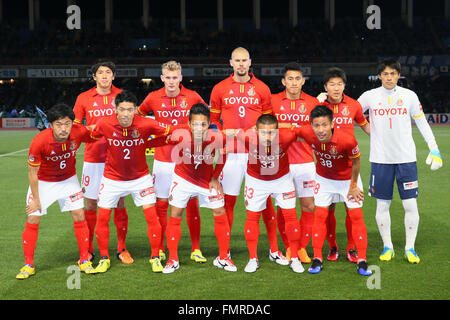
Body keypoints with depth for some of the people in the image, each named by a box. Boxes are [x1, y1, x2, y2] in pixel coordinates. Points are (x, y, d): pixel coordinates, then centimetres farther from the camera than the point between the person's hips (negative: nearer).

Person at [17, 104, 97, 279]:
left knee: (79, 216, -4)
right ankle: (28, 266, 9)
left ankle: (84, 261, 9)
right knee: (33, 220, -4)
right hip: (43, 182, -2)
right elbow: (32, 173, -18)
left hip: (68, 179, 2)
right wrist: (36, 200, -13)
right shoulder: (39, 141, -32)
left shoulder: (79, 132, -25)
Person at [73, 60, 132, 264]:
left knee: (119, 202, 3)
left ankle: (121, 248, 13)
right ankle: (88, 249, 15)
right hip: (93, 158, 0)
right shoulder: (83, 98, 3)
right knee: (90, 203, 4)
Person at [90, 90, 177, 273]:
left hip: (140, 177, 0)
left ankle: (155, 258, 10)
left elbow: (172, 131, -9)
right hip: (112, 178, 1)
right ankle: (104, 259, 17)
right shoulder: (104, 124, -18)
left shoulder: (146, 124, -20)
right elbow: (92, 136, 4)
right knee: (102, 217, 0)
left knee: (151, 216, -5)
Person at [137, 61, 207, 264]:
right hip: (162, 159, 1)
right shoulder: (154, 98, 1)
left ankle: (196, 250, 9)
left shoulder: (192, 97, -1)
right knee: (161, 204, 4)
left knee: (192, 203, 0)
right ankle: (159, 249, 15)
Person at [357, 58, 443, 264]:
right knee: (382, 205, 4)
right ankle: (387, 247, 19)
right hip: (380, 159, 0)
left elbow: (422, 123, 9)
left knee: (410, 205, -2)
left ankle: (410, 248, 13)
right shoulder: (370, 96, 2)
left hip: (406, 158, 0)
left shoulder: (409, 96, 3)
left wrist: (434, 149, 4)